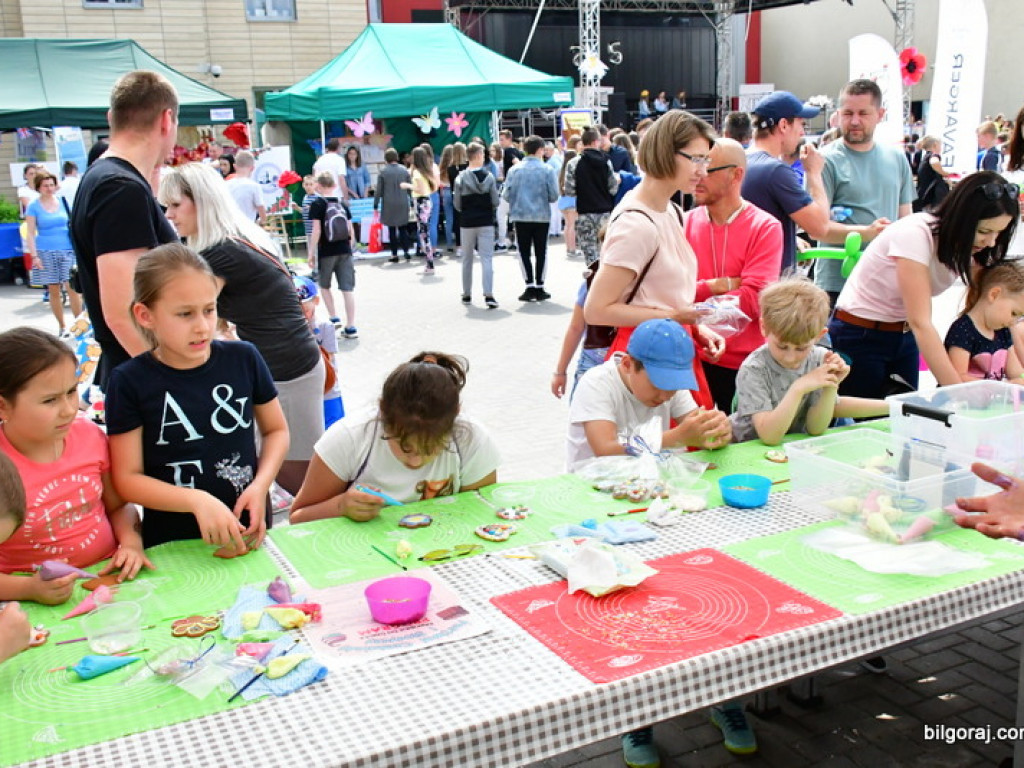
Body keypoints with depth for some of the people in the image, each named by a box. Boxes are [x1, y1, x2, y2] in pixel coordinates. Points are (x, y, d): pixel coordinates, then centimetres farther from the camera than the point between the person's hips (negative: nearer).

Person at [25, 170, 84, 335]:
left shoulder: (62, 201, 8)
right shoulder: (33, 206, 1)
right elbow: (30, 233, 0)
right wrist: (34, 256, -9)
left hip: (67, 251, 1)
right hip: (46, 252, -1)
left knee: (72, 287, -9)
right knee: (53, 290, 3)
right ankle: (62, 326, 12)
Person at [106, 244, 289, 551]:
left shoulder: (244, 359, 0)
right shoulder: (130, 382, -5)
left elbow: (276, 429, 12)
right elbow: (127, 478, -4)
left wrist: (260, 485, -5)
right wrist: (198, 500, -18)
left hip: (248, 533, 2)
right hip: (171, 543, -1)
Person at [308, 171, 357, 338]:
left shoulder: (317, 204, -5)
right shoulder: (342, 204, 9)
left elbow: (316, 230, -12)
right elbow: (350, 229, 10)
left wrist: (311, 253, -7)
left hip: (326, 251, -3)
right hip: (344, 251, 3)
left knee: (324, 286, 18)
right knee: (347, 288, 0)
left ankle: (334, 318, 14)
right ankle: (350, 327, -1)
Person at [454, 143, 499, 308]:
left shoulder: (461, 178, -7)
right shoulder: (489, 177, -6)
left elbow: (457, 204, -3)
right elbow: (495, 202, -4)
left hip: (467, 223, 1)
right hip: (486, 222, -1)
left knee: (467, 259, 14)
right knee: (487, 259, -1)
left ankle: (467, 295, 21)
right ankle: (488, 295, -14)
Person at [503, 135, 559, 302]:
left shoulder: (514, 170, -3)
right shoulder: (547, 170, -6)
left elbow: (506, 194, -4)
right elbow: (554, 196, -7)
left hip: (520, 215, 1)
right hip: (542, 216, 0)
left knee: (524, 252, 9)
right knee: (541, 252, 9)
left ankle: (530, 286, 5)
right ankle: (539, 288, 11)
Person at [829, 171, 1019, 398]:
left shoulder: (972, 246, -5)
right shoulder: (915, 235, -26)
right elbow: (921, 323, -31)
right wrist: (958, 390, -34)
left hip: (905, 336, 7)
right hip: (859, 337, -6)